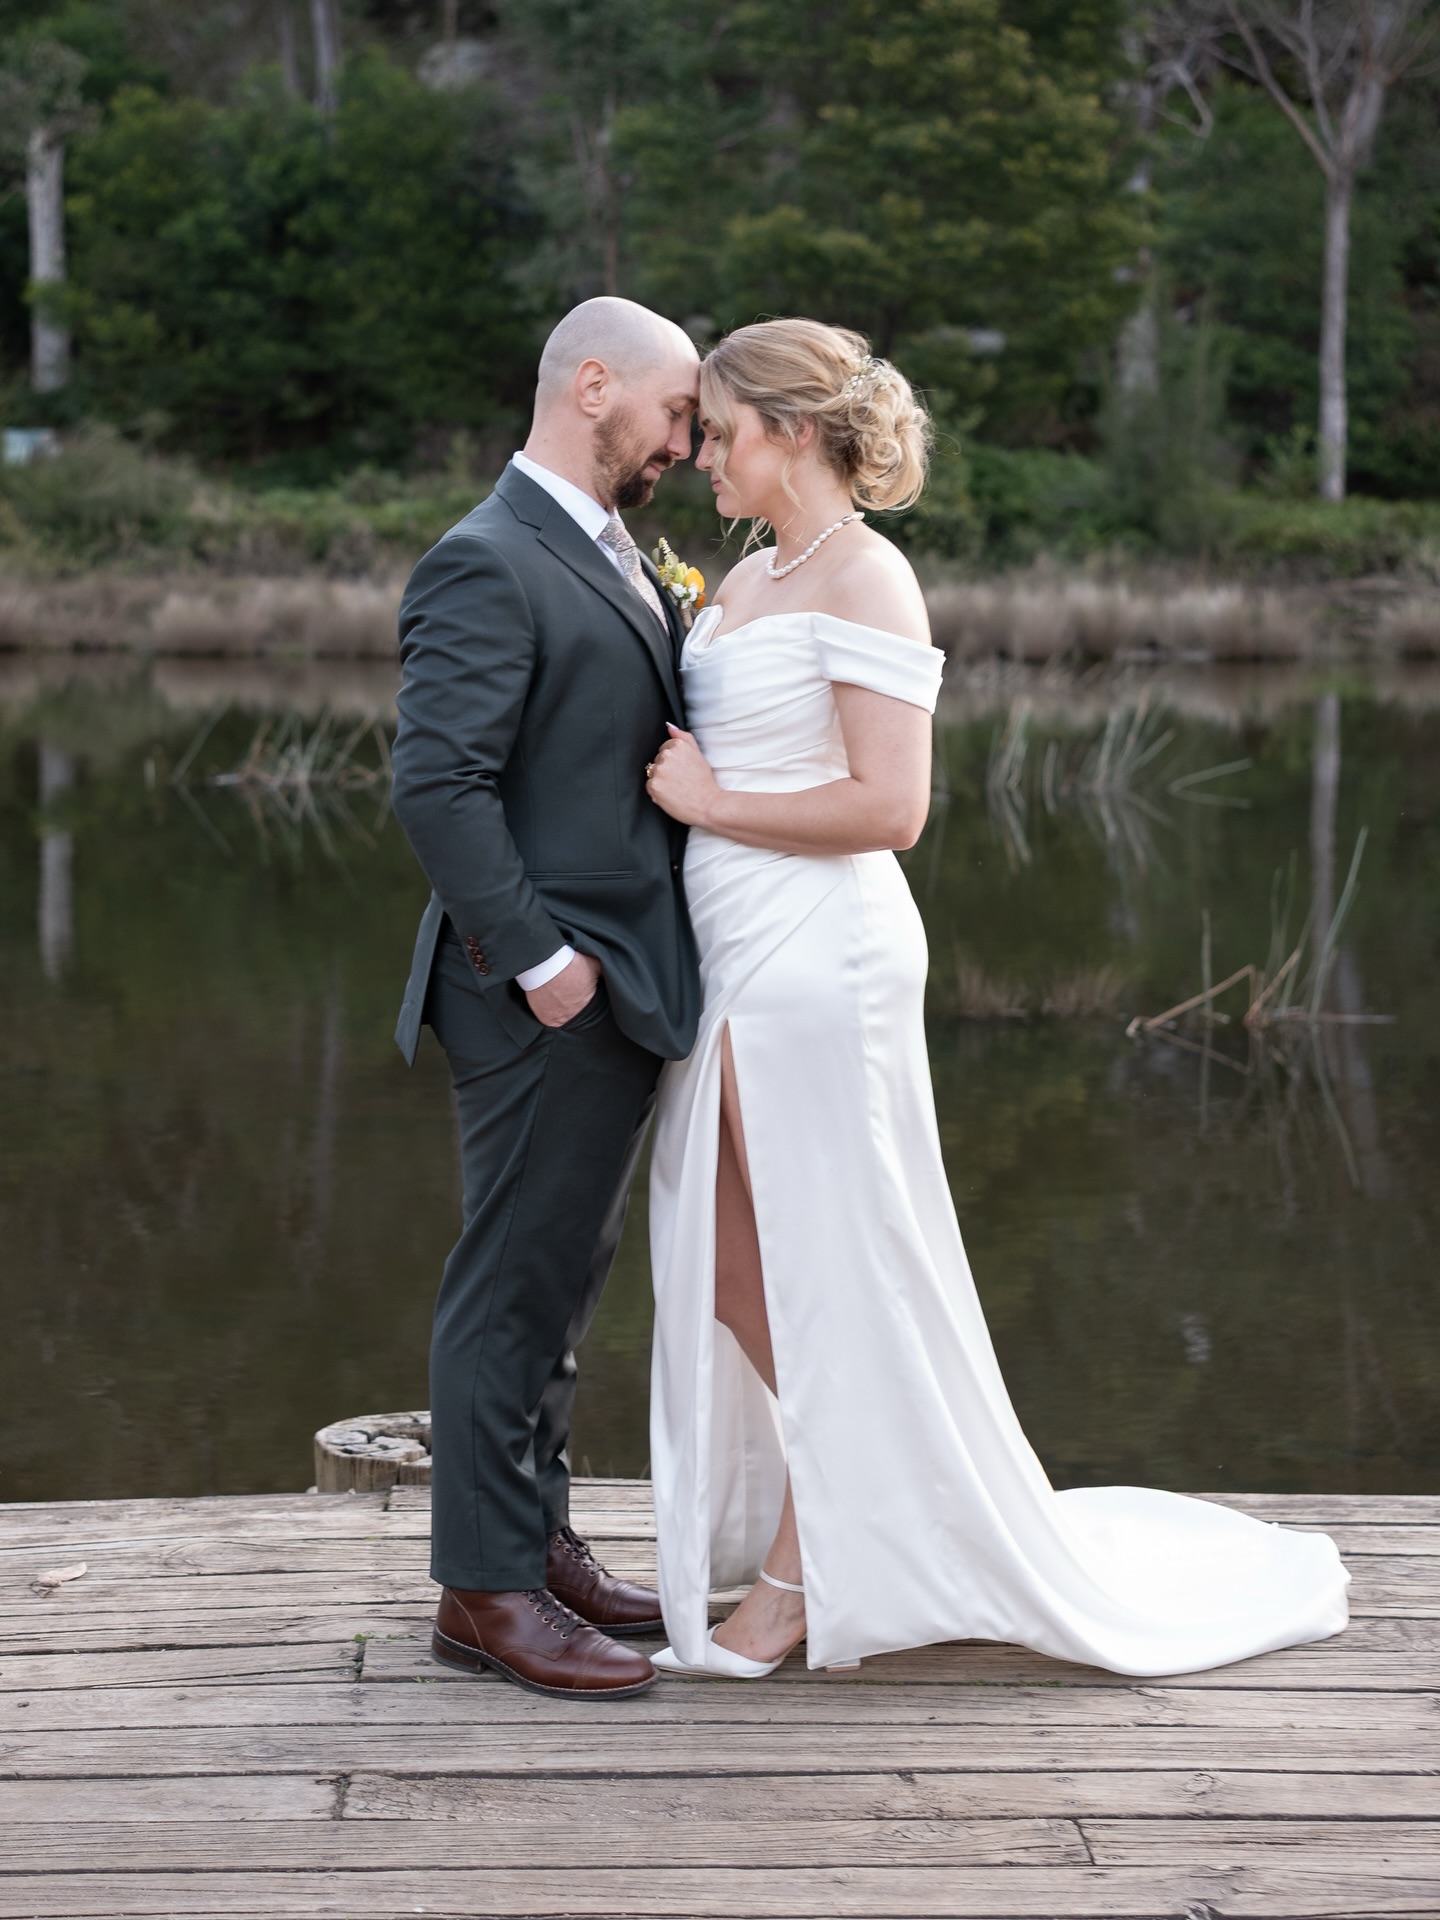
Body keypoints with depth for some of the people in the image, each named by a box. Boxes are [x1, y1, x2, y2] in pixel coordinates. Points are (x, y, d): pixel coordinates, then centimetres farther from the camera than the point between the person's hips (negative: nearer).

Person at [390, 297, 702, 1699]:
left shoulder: (615, 557, 16)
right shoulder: (486, 566, -15)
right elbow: (439, 783, -22)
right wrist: (538, 959, -20)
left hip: (620, 992, 10)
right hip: (546, 1000, -10)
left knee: (563, 1273, 17)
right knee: (516, 1282, -2)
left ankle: (537, 1539, 29)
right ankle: (486, 1590, 7)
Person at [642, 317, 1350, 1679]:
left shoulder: (864, 580, -12)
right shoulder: (749, 580, 15)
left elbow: (888, 805, -19)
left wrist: (710, 802, -13)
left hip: (821, 955, -9)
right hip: (735, 956, 9)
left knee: (823, 1266, 2)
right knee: (727, 1270, 12)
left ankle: (801, 1573, 13)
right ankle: (852, 1519, 28)